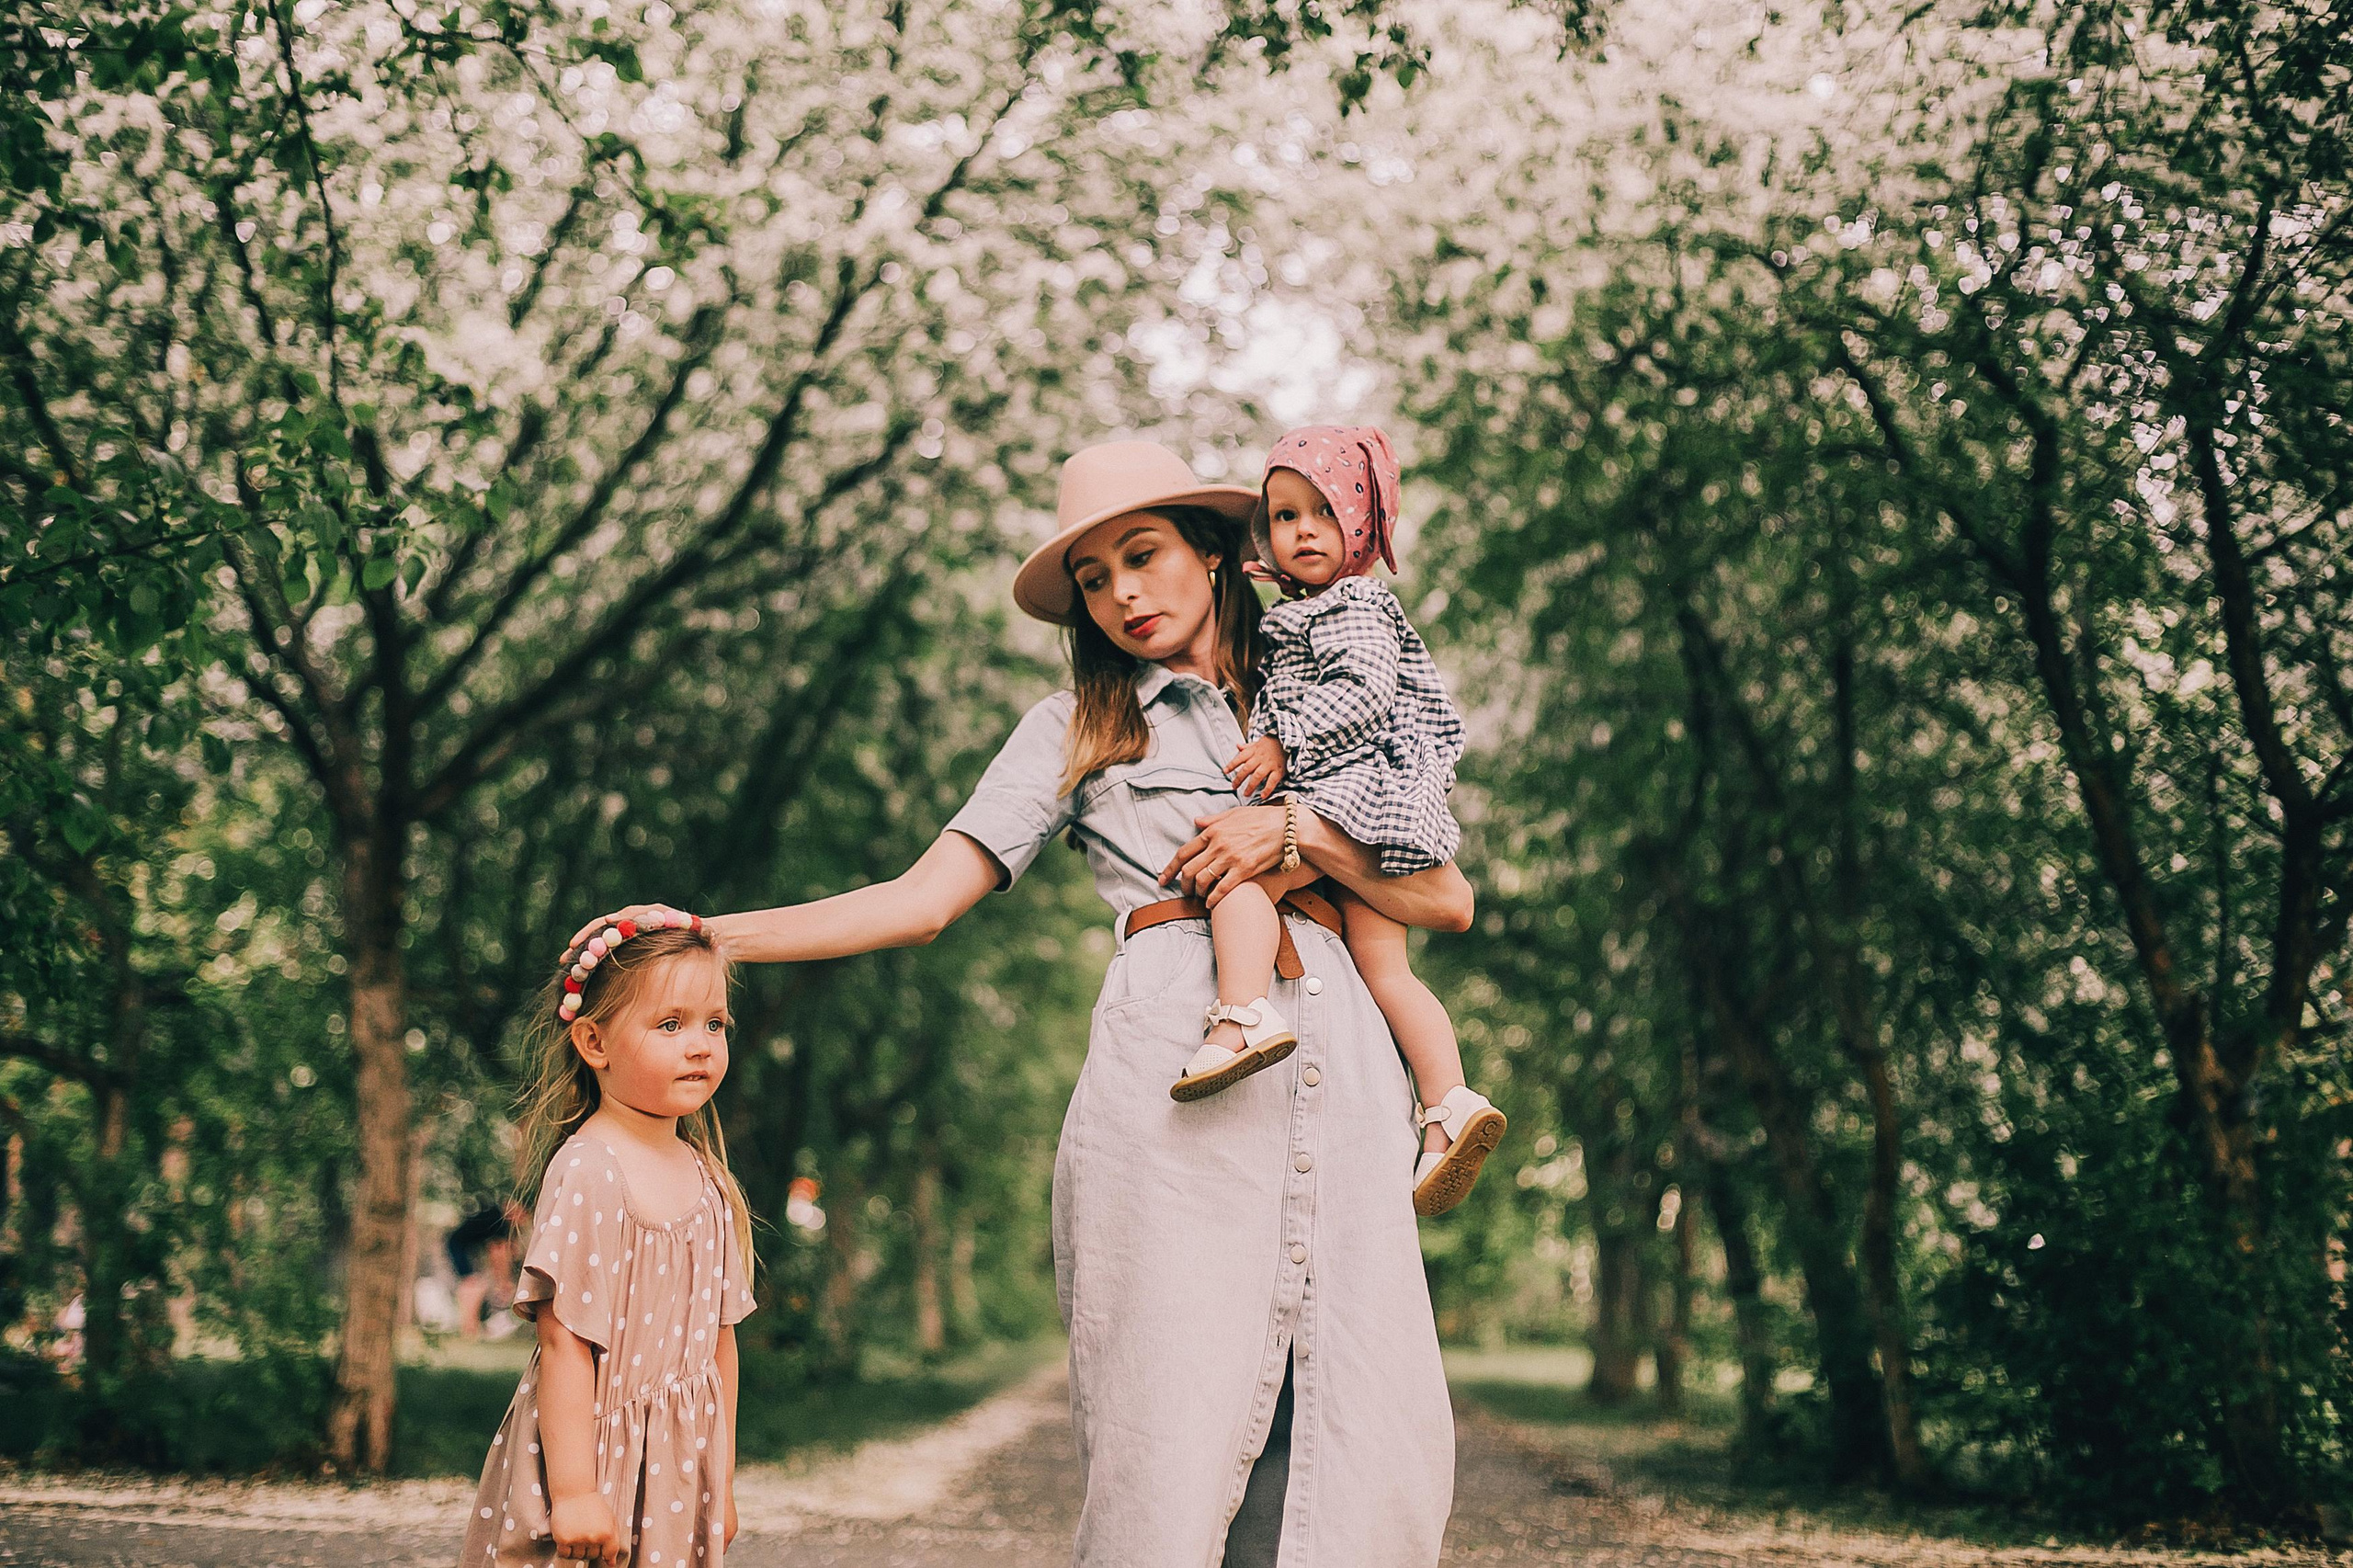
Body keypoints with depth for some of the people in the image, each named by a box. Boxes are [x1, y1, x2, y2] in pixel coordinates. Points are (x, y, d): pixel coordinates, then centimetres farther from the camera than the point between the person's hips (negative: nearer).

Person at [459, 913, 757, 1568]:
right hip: (595, 1454, -6)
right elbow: (564, 1343, -20)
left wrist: (723, 1486, 14)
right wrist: (572, 1490, -22)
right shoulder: (586, 1174, -17)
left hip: (682, 1468, 6)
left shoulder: (707, 1181, 6)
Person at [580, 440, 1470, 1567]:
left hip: (1337, 1066, 2)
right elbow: (924, 900, 10)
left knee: (1366, 1451, -8)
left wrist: (1298, 830, -1)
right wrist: (701, 936, 1)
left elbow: (1446, 900, 14)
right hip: (1175, 1070, -2)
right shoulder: (1078, 728, 19)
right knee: (1176, 1438, -13)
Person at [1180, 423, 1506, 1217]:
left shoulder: (1353, 608, -3)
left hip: (1352, 793, -10)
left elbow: (1366, 695, -15)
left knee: (1239, 872, -22)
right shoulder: (1301, 615, 28)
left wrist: (1284, 745, -16)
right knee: (1383, 965, 3)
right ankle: (1448, 1105, -2)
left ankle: (1244, 1018, -39)